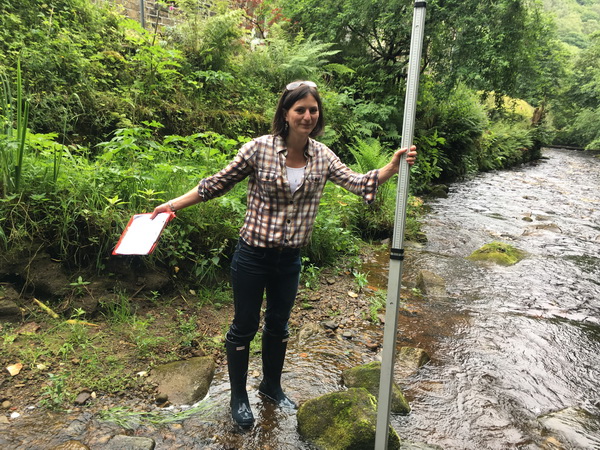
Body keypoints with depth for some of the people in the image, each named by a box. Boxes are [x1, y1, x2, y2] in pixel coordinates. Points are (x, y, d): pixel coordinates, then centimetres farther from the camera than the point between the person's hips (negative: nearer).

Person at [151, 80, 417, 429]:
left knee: (279, 325, 21)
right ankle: (238, 397, 35)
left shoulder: (322, 156, -1)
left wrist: (391, 168, -24)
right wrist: (174, 204, -6)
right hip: (253, 256, -4)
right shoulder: (259, 148, -14)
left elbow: (356, 182, -8)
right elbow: (219, 183, -5)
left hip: (290, 259, 4)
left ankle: (272, 386, 45)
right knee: (244, 327, 11)